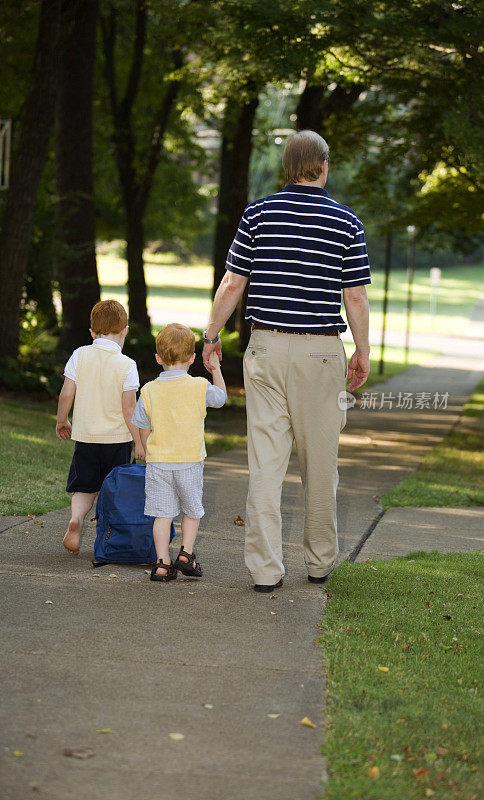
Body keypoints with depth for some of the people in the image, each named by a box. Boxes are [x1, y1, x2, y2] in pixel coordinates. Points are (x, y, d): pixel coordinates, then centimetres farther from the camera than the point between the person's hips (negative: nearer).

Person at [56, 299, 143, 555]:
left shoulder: (80, 355, -3)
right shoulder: (127, 365, -10)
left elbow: (66, 394, 0)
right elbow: (129, 409, -11)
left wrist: (62, 421, 16)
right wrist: (139, 442, -2)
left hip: (85, 436, 2)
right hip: (118, 438, -2)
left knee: (85, 487, 10)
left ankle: (75, 518, -16)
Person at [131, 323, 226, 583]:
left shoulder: (149, 391, -4)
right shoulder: (200, 387, -9)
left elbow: (144, 431, 3)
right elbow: (221, 397, 13)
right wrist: (216, 368, 24)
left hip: (158, 463, 1)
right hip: (190, 462, -1)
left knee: (163, 513, 5)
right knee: (192, 511, 18)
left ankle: (162, 562, 2)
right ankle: (186, 553, 11)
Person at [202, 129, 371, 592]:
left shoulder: (258, 214, 1)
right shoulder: (346, 223, -1)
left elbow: (231, 285, 1)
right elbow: (355, 298, -1)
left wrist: (212, 336, 13)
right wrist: (362, 354, 9)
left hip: (266, 346, 1)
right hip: (321, 351, 0)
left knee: (265, 459, 0)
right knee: (320, 461, 10)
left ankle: (265, 568, -3)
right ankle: (320, 562, 21)